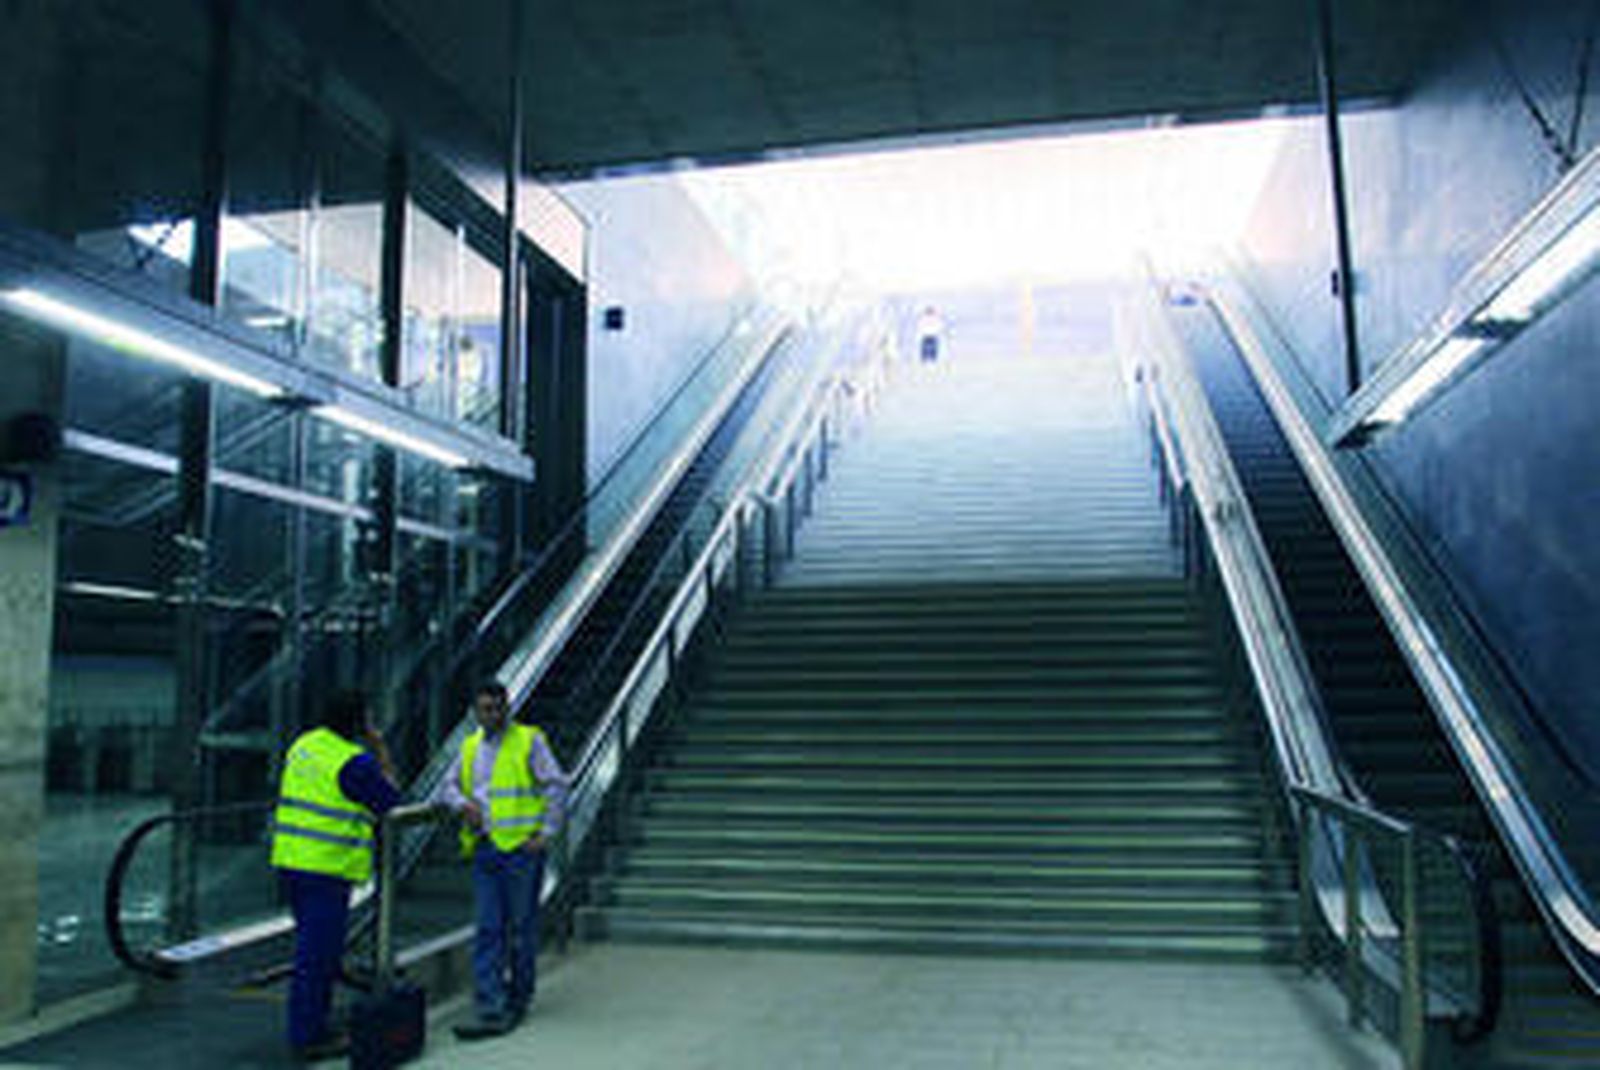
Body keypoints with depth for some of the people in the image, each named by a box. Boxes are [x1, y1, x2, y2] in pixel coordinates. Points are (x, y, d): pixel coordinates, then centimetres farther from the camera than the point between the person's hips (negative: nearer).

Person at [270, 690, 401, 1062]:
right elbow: (390, 802, -7)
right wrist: (383, 755, -2)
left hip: (289, 858, 9)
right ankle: (308, 1036, 7)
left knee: (312, 945, 19)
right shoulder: (355, 761, -16)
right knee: (318, 952, 0)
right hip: (327, 865, -9)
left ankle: (308, 1028, 28)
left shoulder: (304, 744, 9)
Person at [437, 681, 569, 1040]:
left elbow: (557, 785, -6)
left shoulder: (529, 741, -3)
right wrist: (463, 802, -6)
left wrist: (546, 832, -11)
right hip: (484, 849, 5)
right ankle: (490, 1012, 2)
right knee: (487, 931, 1)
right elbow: (447, 786, 16)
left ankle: (518, 1000, 21)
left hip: (521, 848, -4)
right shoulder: (471, 747, 13)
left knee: (521, 928, 5)